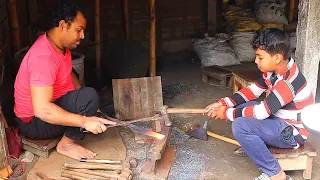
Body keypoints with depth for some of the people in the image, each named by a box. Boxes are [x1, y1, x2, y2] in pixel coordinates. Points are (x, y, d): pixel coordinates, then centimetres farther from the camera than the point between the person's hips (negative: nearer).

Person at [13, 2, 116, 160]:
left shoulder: (60, 45, -1)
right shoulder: (43, 58, -31)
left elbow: (69, 74, 16)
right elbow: (42, 110, -38)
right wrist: (85, 121, -38)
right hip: (34, 124, -10)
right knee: (89, 96, -28)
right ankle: (66, 144, -12)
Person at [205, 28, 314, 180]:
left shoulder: (288, 81, -29)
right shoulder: (273, 71, -1)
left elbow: (262, 112, -29)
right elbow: (252, 90, 5)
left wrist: (227, 113, -18)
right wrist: (222, 103, -6)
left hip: (293, 132, -9)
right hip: (281, 120, 9)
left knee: (240, 126, -26)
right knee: (242, 106, 5)